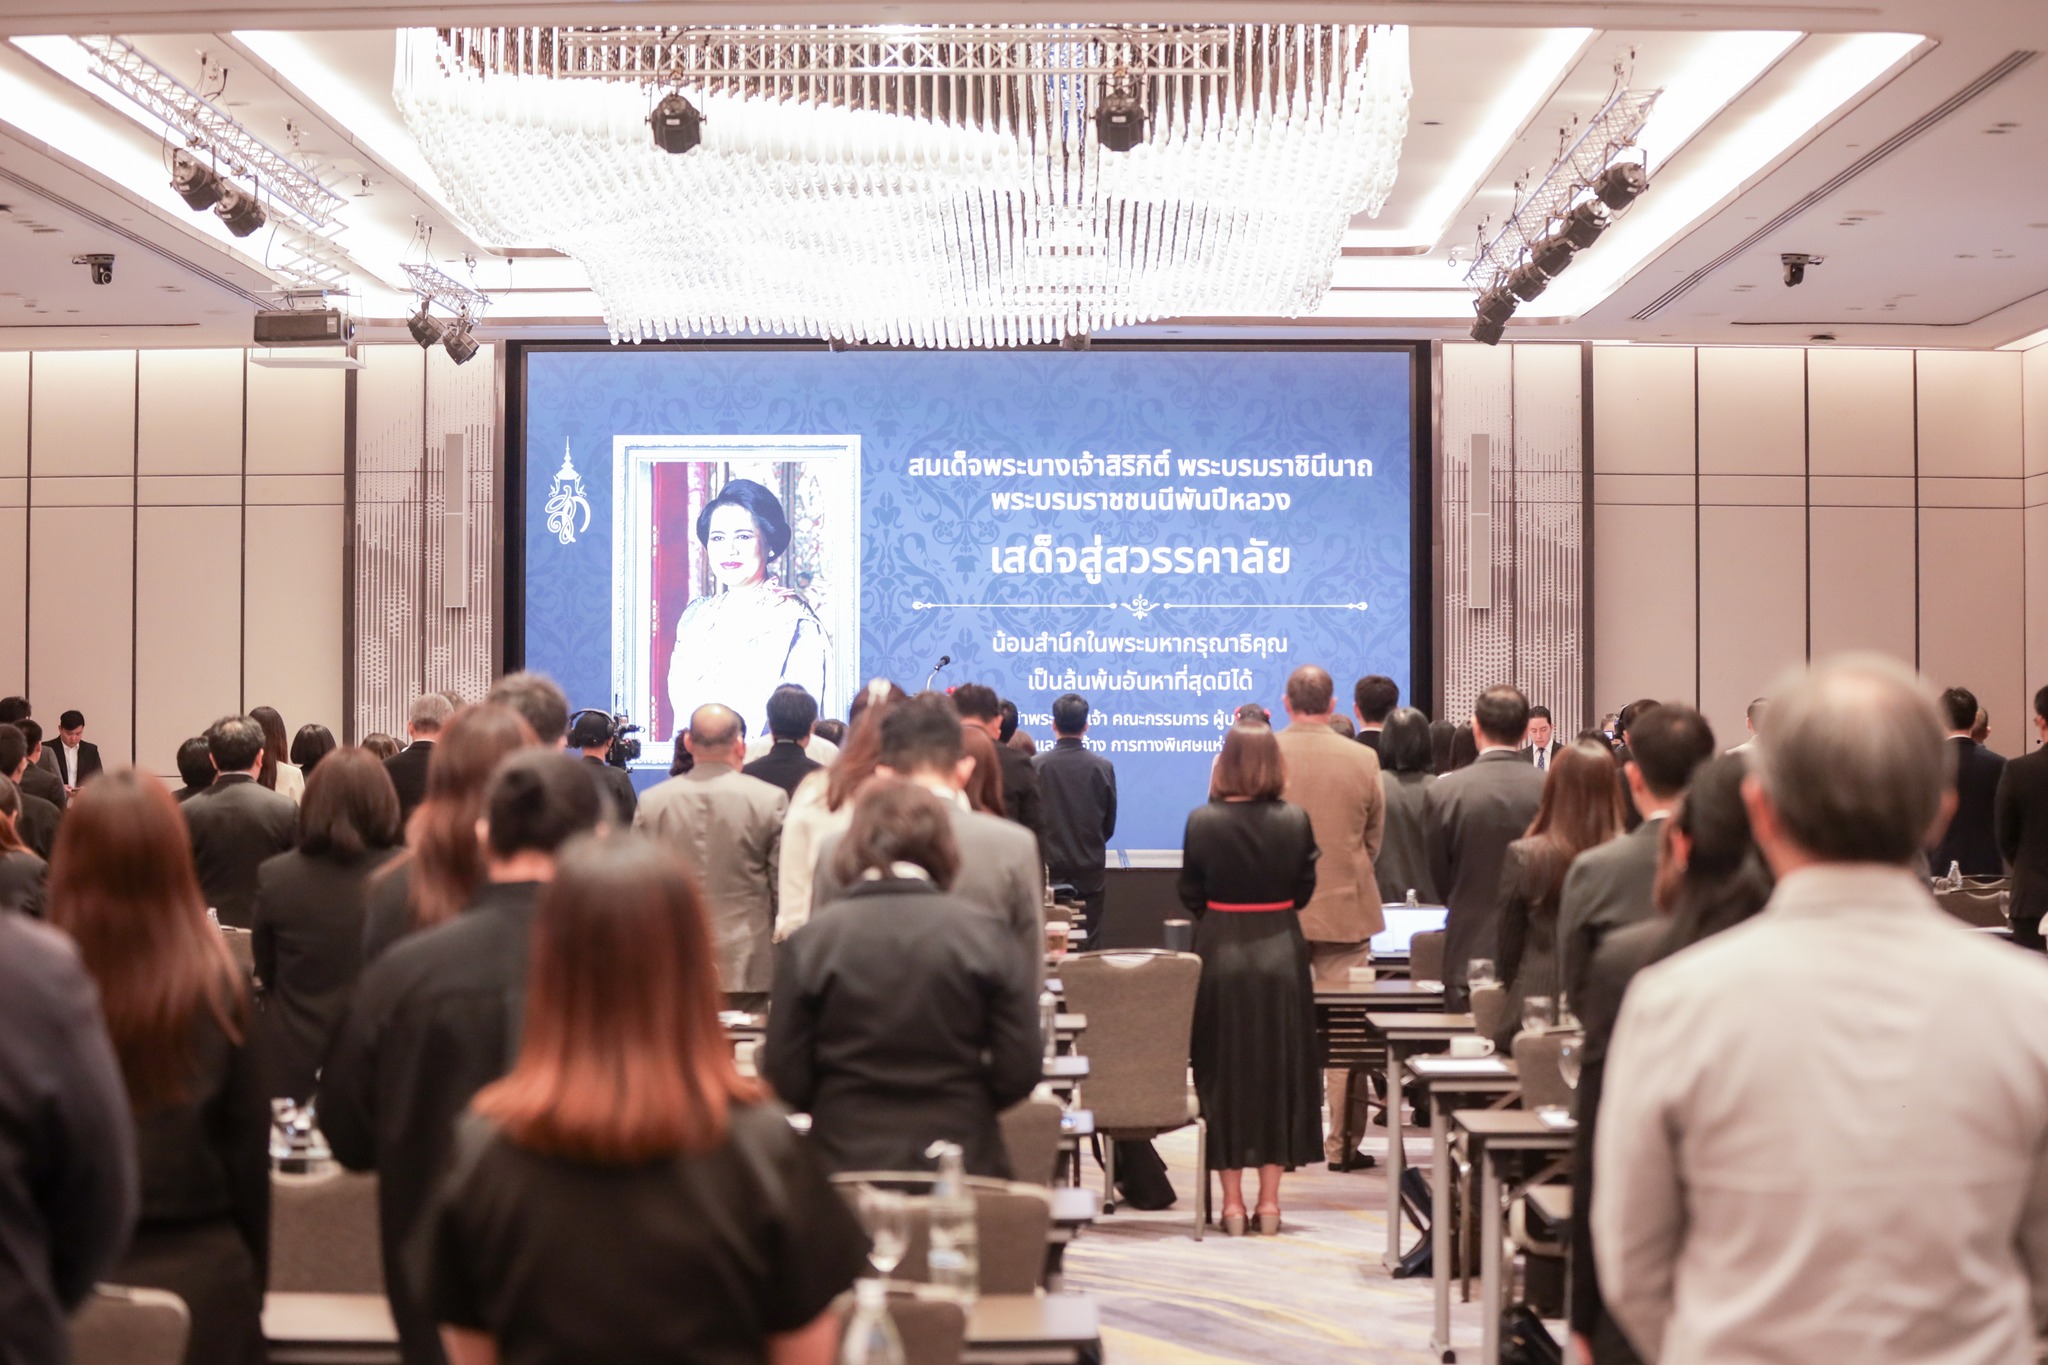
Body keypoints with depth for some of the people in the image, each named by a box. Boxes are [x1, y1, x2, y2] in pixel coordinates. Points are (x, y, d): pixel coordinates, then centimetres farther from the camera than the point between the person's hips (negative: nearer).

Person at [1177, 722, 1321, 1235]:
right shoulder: (1295, 821, -8)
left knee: (1222, 1074, 9)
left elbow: (1190, 896, -3)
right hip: (1281, 956, 1)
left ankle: (1232, 1201, 11)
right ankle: (1269, 1199, 14)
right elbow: (1304, 891, 0)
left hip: (1219, 955, -1)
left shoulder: (1202, 821, -11)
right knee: (1279, 1072, 10)